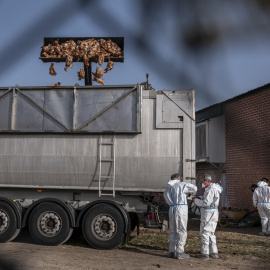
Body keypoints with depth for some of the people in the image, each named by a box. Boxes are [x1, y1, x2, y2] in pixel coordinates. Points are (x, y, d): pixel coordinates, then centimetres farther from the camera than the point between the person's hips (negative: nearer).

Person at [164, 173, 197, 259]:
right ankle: (179, 252, 0)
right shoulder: (182, 185, 0)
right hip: (181, 209, -6)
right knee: (182, 232, 0)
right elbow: (194, 188, 8)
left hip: (171, 210, 6)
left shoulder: (167, 189, 16)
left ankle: (172, 251, 15)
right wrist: (190, 193, 31)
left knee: (173, 232, 13)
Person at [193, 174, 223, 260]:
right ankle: (214, 253, 19)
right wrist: (199, 198, 9)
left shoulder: (211, 190, -19)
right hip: (212, 213, 10)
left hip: (208, 213, -10)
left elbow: (206, 203, -22)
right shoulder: (213, 188, 14)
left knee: (204, 233, -3)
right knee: (210, 233, 16)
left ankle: (204, 253, 1)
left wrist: (196, 200, -9)